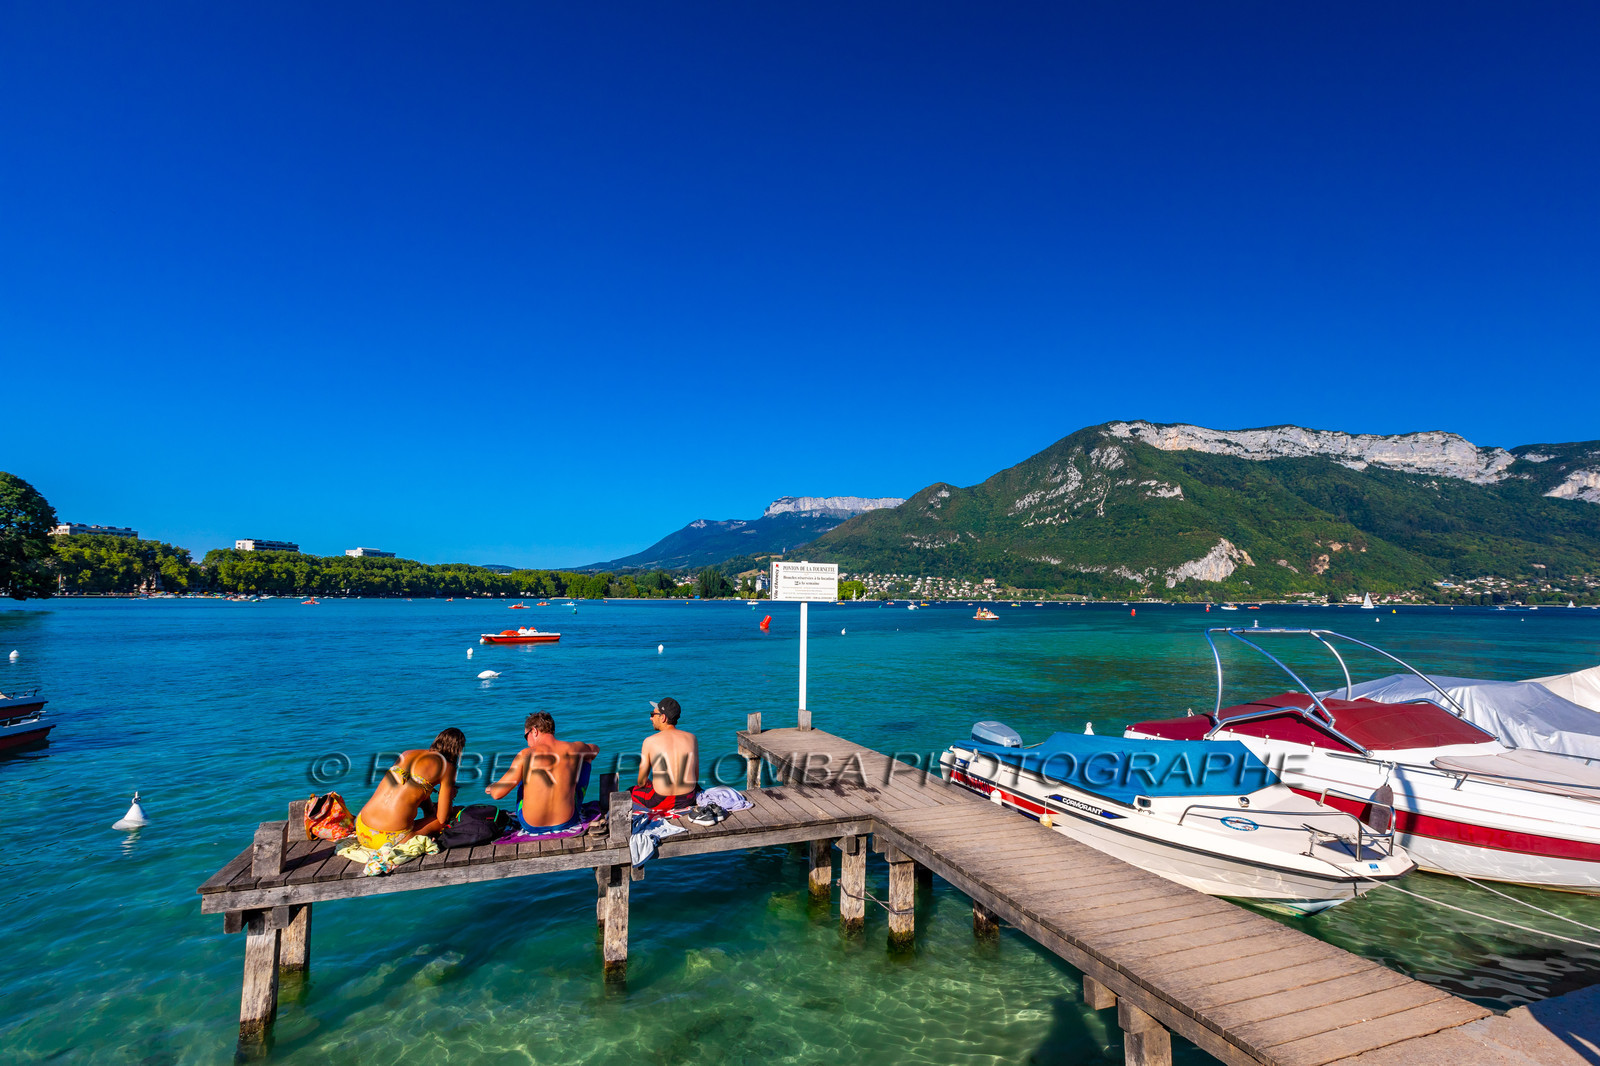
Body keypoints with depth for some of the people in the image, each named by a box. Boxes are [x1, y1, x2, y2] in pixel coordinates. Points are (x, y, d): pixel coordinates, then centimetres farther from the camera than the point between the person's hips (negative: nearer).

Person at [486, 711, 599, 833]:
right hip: (568, 822, 1)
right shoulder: (574, 749, -7)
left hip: (531, 825, -1)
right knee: (586, 756, 20)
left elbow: (497, 793, -12)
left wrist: (491, 788, 12)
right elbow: (595, 749, 18)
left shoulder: (526, 755, -14)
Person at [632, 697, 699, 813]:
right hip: (688, 799, 3)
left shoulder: (650, 741, -11)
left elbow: (642, 781, -3)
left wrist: (641, 784, 19)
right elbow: (696, 776, 6)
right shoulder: (691, 738, -3)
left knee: (632, 790, 25)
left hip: (661, 802, -3)